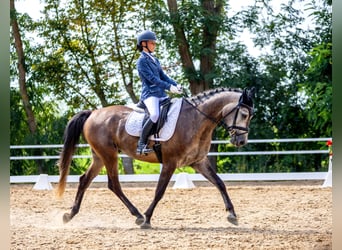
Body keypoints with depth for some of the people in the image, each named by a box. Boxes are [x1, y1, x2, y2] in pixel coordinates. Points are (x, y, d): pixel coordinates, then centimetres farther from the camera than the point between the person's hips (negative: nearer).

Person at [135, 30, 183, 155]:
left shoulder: (155, 60, 22)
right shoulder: (142, 61, -4)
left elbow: (163, 76, 16)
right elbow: (152, 78, -14)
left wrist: (176, 85, -1)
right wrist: (169, 87, -21)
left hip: (161, 94, 9)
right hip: (150, 94, -9)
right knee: (155, 115, -33)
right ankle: (141, 144, -25)